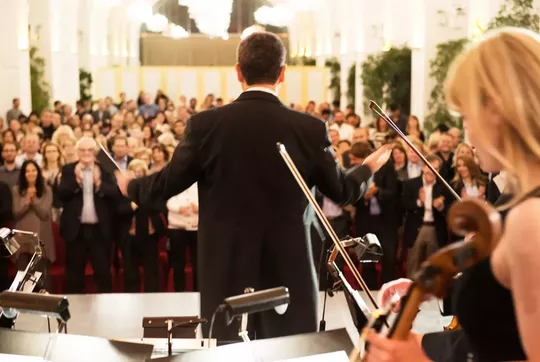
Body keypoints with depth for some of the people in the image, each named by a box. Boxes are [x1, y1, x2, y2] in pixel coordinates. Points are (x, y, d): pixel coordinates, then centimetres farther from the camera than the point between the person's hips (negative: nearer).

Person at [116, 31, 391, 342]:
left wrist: (131, 187, 24)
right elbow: (342, 191, 5)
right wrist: (369, 167, 27)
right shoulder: (310, 129, -6)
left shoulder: (206, 124, -6)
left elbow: (169, 182, 2)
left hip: (226, 270, 1)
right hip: (290, 269, 0)